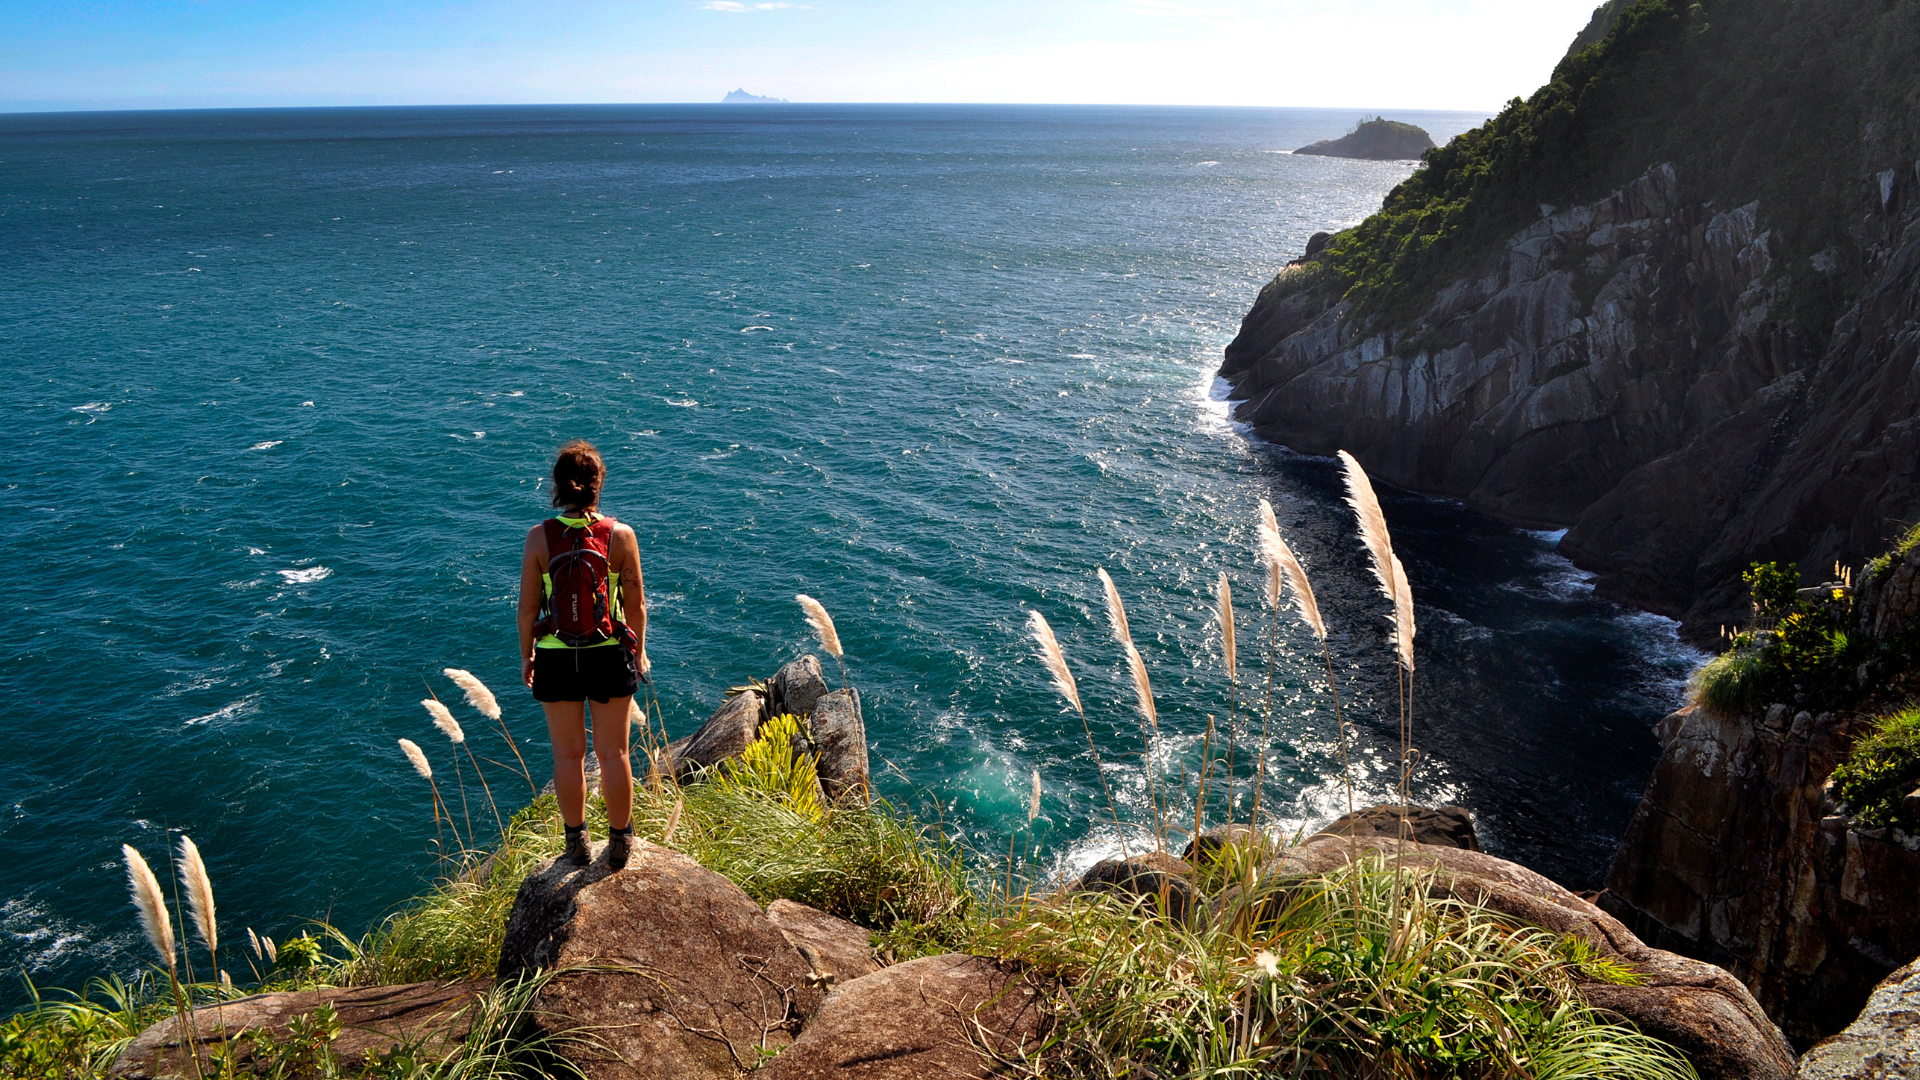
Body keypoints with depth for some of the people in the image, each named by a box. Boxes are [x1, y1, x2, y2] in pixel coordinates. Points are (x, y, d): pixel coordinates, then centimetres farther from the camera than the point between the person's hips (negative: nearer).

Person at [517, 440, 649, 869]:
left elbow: (528, 607, -5)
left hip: (556, 658, 0)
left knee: (568, 754, 16)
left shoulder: (538, 537, -11)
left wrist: (526, 656, 10)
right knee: (613, 753, 14)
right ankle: (620, 842, 27)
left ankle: (576, 842, 29)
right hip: (610, 656, 0)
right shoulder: (620, 536, -12)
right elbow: (635, 604, -5)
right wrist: (639, 653, 10)